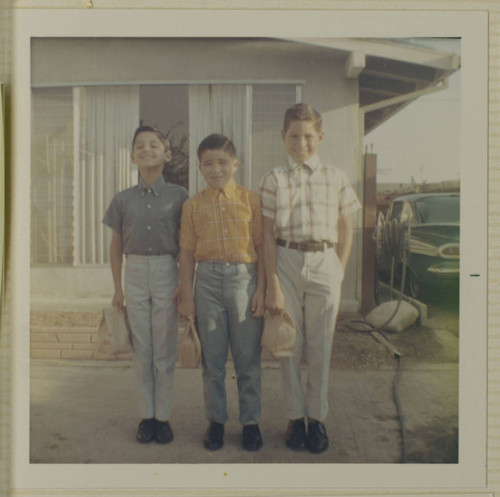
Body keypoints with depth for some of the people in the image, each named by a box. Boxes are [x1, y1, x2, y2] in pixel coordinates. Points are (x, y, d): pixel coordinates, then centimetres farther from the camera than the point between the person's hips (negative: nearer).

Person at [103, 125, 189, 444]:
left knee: (165, 349, 5)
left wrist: (184, 284, -3)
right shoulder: (123, 200, 5)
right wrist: (117, 288, 8)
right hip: (136, 273, 2)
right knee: (142, 348, 8)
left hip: (166, 273, -2)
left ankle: (163, 416, 19)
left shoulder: (178, 196, -1)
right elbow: (116, 246, 10)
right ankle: (146, 416, 22)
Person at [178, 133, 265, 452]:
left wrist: (261, 288, -3)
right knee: (212, 357, 9)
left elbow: (261, 246, 3)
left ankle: (250, 421, 23)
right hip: (208, 279, 1)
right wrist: (187, 294, 3)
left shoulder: (250, 200, 4)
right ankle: (216, 420, 25)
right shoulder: (193, 205, 7)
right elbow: (187, 251, 7)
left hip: (244, 277, -1)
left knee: (248, 356, 6)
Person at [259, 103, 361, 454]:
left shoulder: (335, 178, 6)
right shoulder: (274, 179, 1)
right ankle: (295, 417, 25)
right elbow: (268, 234, -2)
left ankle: (317, 418, 26)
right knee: (289, 344, 8)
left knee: (321, 346, 8)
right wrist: (273, 285, -8)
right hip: (286, 262, -1)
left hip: (324, 263, 1)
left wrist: (340, 272, 3)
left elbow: (346, 229, 12)